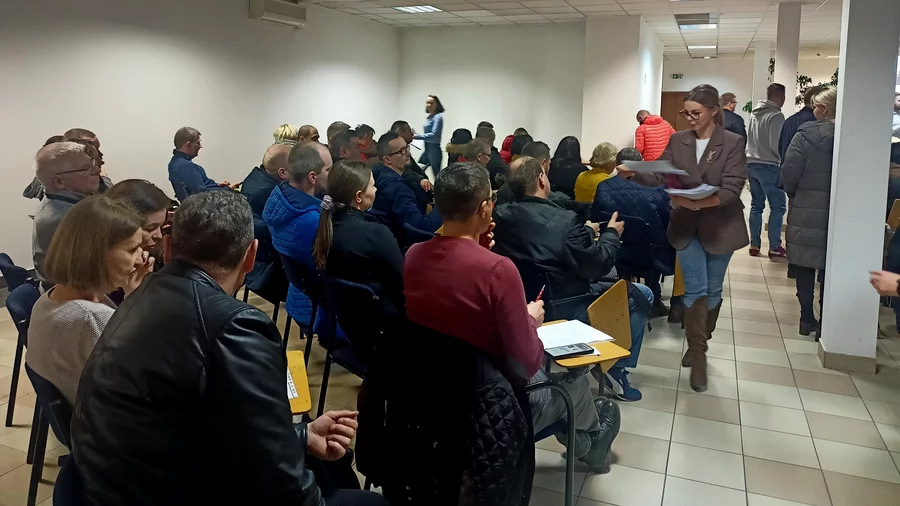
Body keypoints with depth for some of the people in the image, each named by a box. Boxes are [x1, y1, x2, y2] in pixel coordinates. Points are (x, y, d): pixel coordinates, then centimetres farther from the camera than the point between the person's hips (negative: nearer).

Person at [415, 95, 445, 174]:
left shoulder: (438, 117, -12)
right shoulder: (429, 117, 14)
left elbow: (434, 135, -22)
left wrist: (418, 136, -25)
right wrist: (415, 135, 10)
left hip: (434, 149, -9)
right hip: (427, 149, 9)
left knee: (437, 175, -4)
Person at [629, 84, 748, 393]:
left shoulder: (733, 143, -9)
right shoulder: (677, 141, 2)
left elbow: (731, 190, -18)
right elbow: (658, 177, -4)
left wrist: (699, 203, -34)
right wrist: (633, 172, -24)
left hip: (719, 226, -1)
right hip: (686, 226, 1)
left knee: (712, 290, 12)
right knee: (695, 289, -2)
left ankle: (699, 343, 32)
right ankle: (698, 353, 4)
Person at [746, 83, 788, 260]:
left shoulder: (754, 113, 10)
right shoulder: (776, 116, -12)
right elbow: (776, 144, -16)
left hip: (751, 164, 8)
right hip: (768, 166, -8)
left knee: (756, 205, 12)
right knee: (777, 206, -2)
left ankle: (754, 245, 13)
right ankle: (775, 248, -3)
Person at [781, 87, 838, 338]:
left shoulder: (806, 134, -10)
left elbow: (789, 172, -14)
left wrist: (794, 193, 5)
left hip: (806, 210, -2)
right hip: (835, 214, 2)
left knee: (804, 266, 9)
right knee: (829, 269, 10)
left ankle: (807, 319, 15)